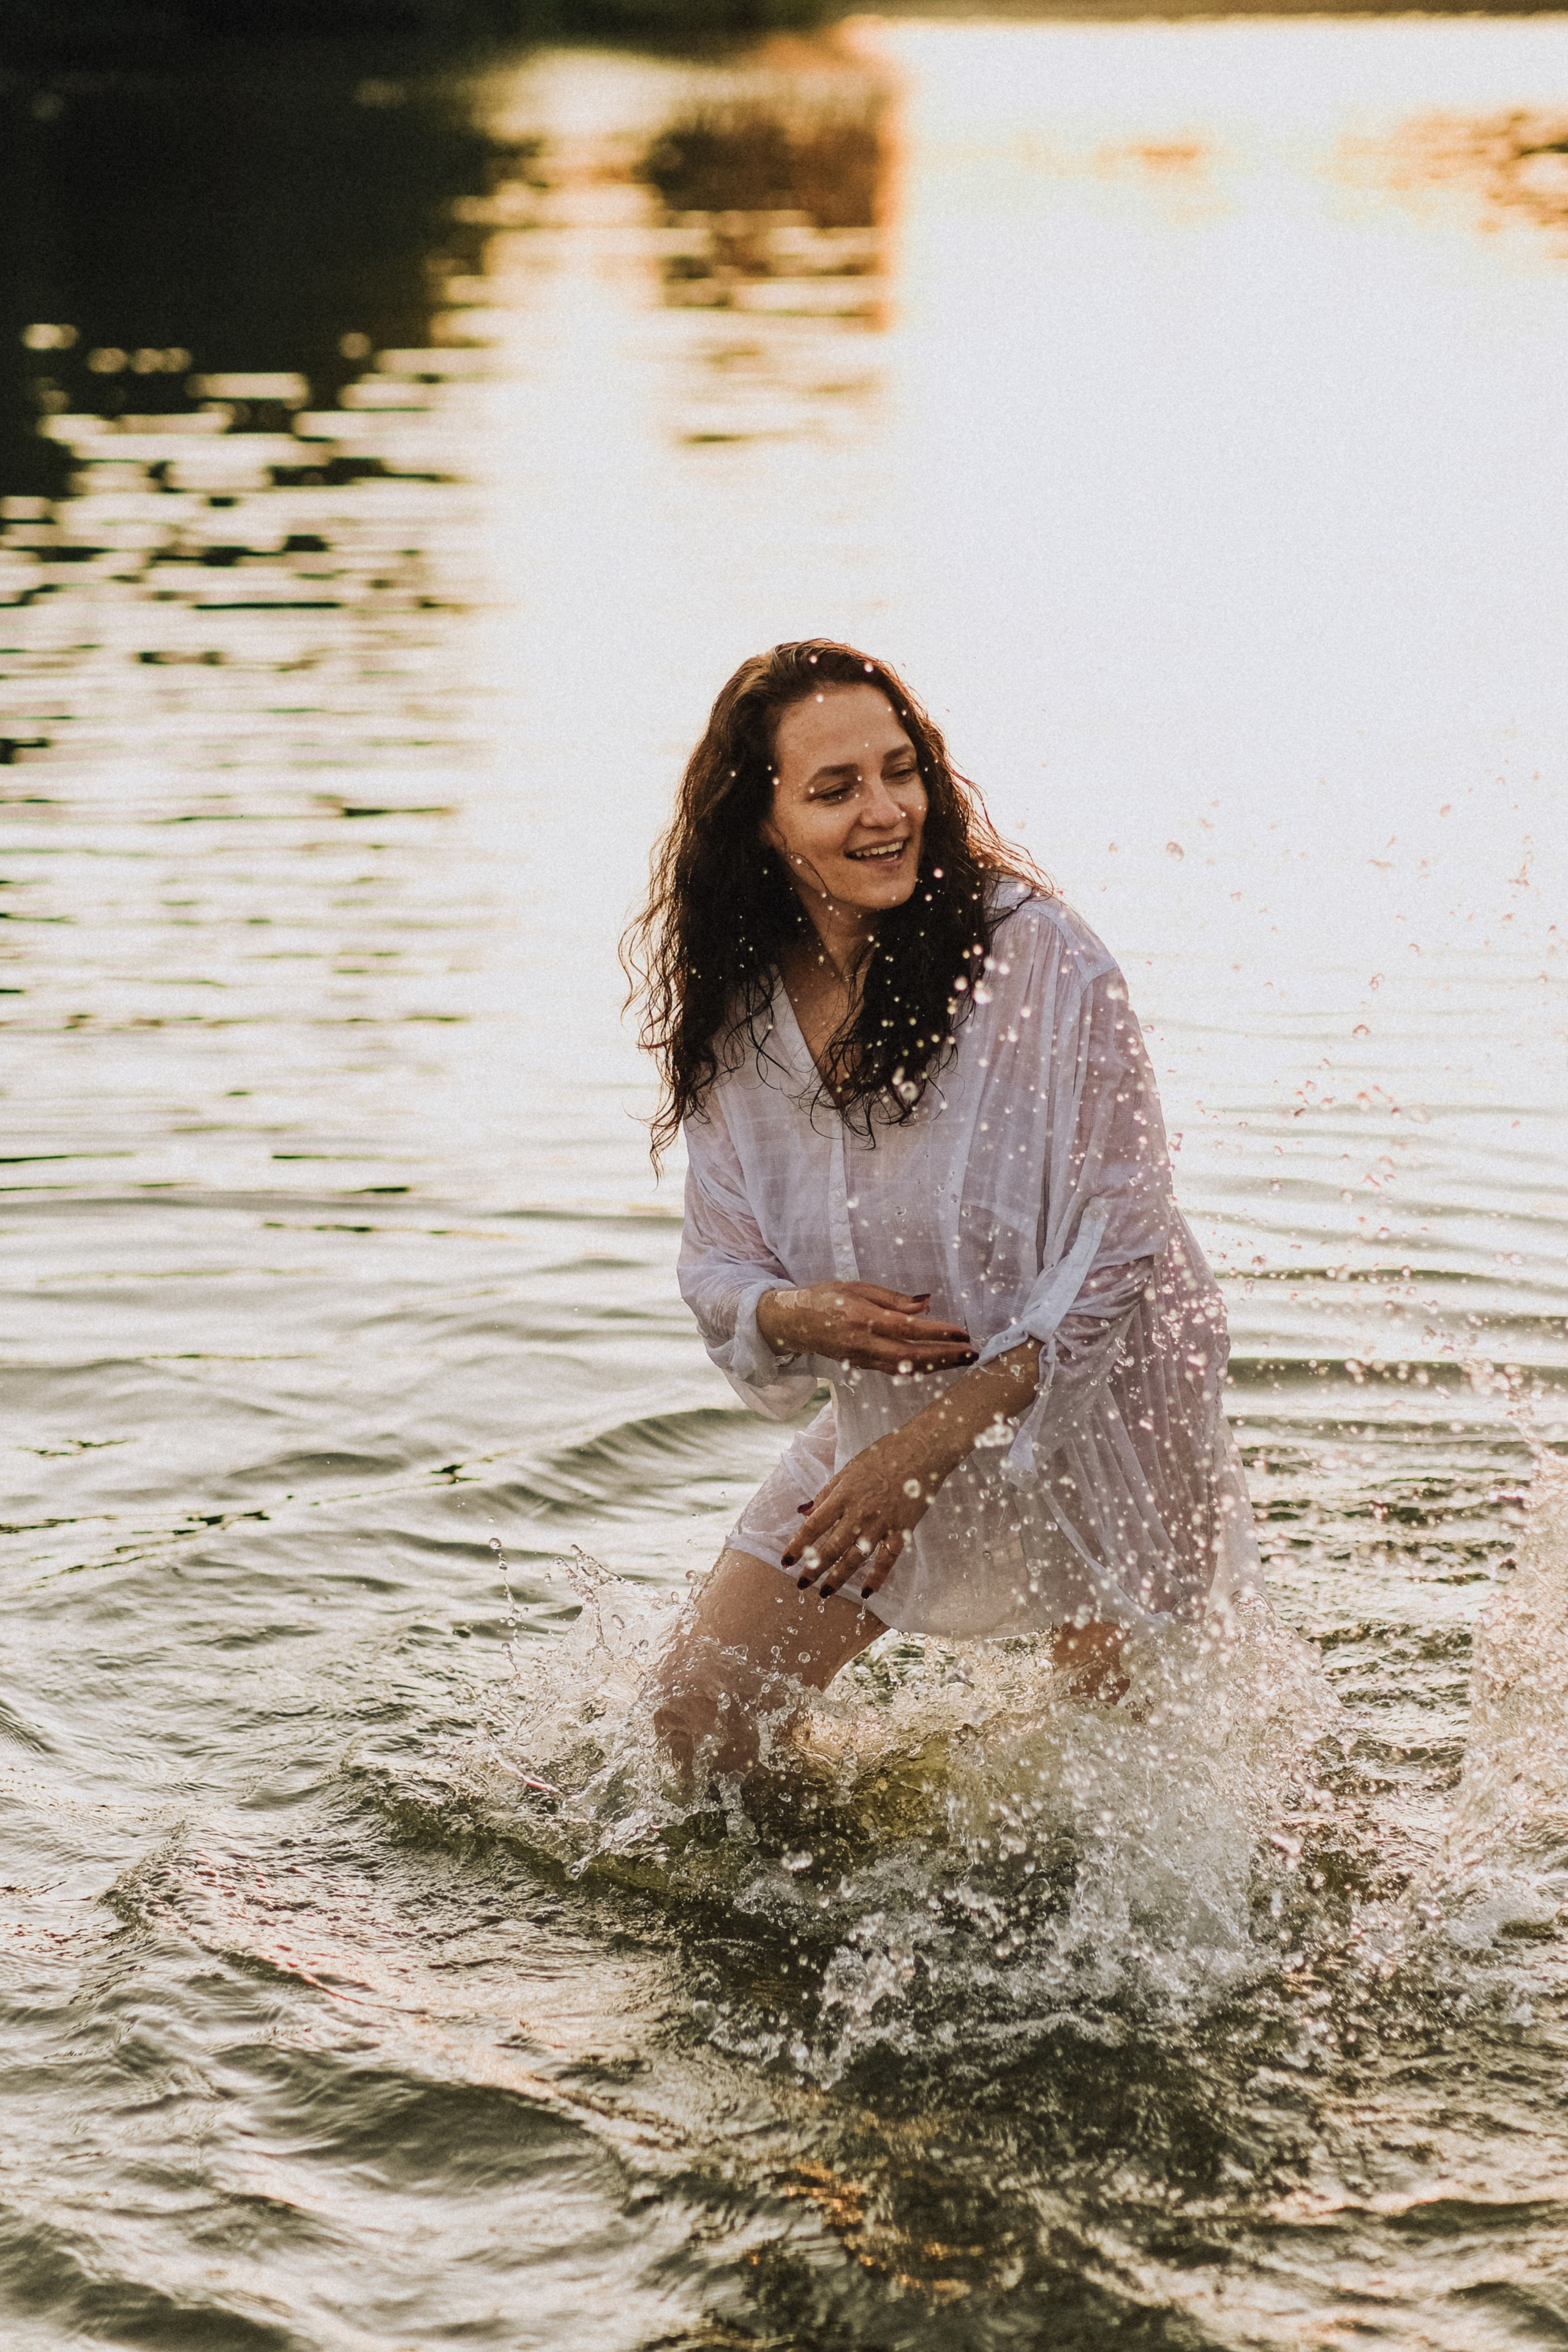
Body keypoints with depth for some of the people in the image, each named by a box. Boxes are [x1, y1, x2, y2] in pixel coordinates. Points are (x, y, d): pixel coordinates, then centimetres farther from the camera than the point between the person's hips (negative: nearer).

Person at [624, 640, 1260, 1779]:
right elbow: (719, 1266, 1)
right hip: (885, 1417, 4)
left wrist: (923, 1447, -24)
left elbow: (1119, 1259, -21)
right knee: (701, 1723, 6)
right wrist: (800, 1317, -23)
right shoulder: (733, 1012, -6)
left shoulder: (1043, 960, -22)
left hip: (1094, 1419, -4)